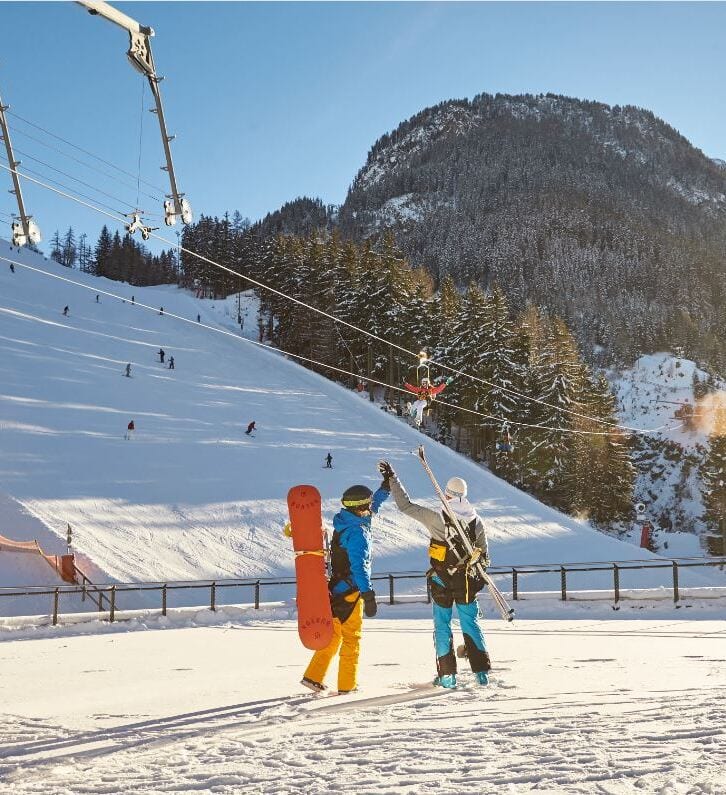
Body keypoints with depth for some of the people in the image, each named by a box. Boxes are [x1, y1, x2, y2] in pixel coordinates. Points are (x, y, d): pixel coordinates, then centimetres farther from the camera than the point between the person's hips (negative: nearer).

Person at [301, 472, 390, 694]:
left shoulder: (344, 521, 7)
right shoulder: (357, 533, -21)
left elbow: (370, 508, 25)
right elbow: (358, 566, -30)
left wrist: (385, 487, 23)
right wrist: (368, 594, -34)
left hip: (336, 588, 9)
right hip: (350, 592, -9)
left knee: (334, 634, 16)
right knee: (351, 638, 3)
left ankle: (313, 676, 17)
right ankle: (347, 685, 10)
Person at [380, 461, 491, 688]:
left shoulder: (437, 518, -15)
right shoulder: (476, 521, -2)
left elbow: (405, 506, -11)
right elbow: (483, 552, 7)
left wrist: (392, 479, -5)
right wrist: (481, 572, 21)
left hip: (440, 580, -3)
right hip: (466, 580, 3)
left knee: (442, 626, 8)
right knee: (470, 624, 13)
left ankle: (447, 675, 7)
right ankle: (482, 672, 12)